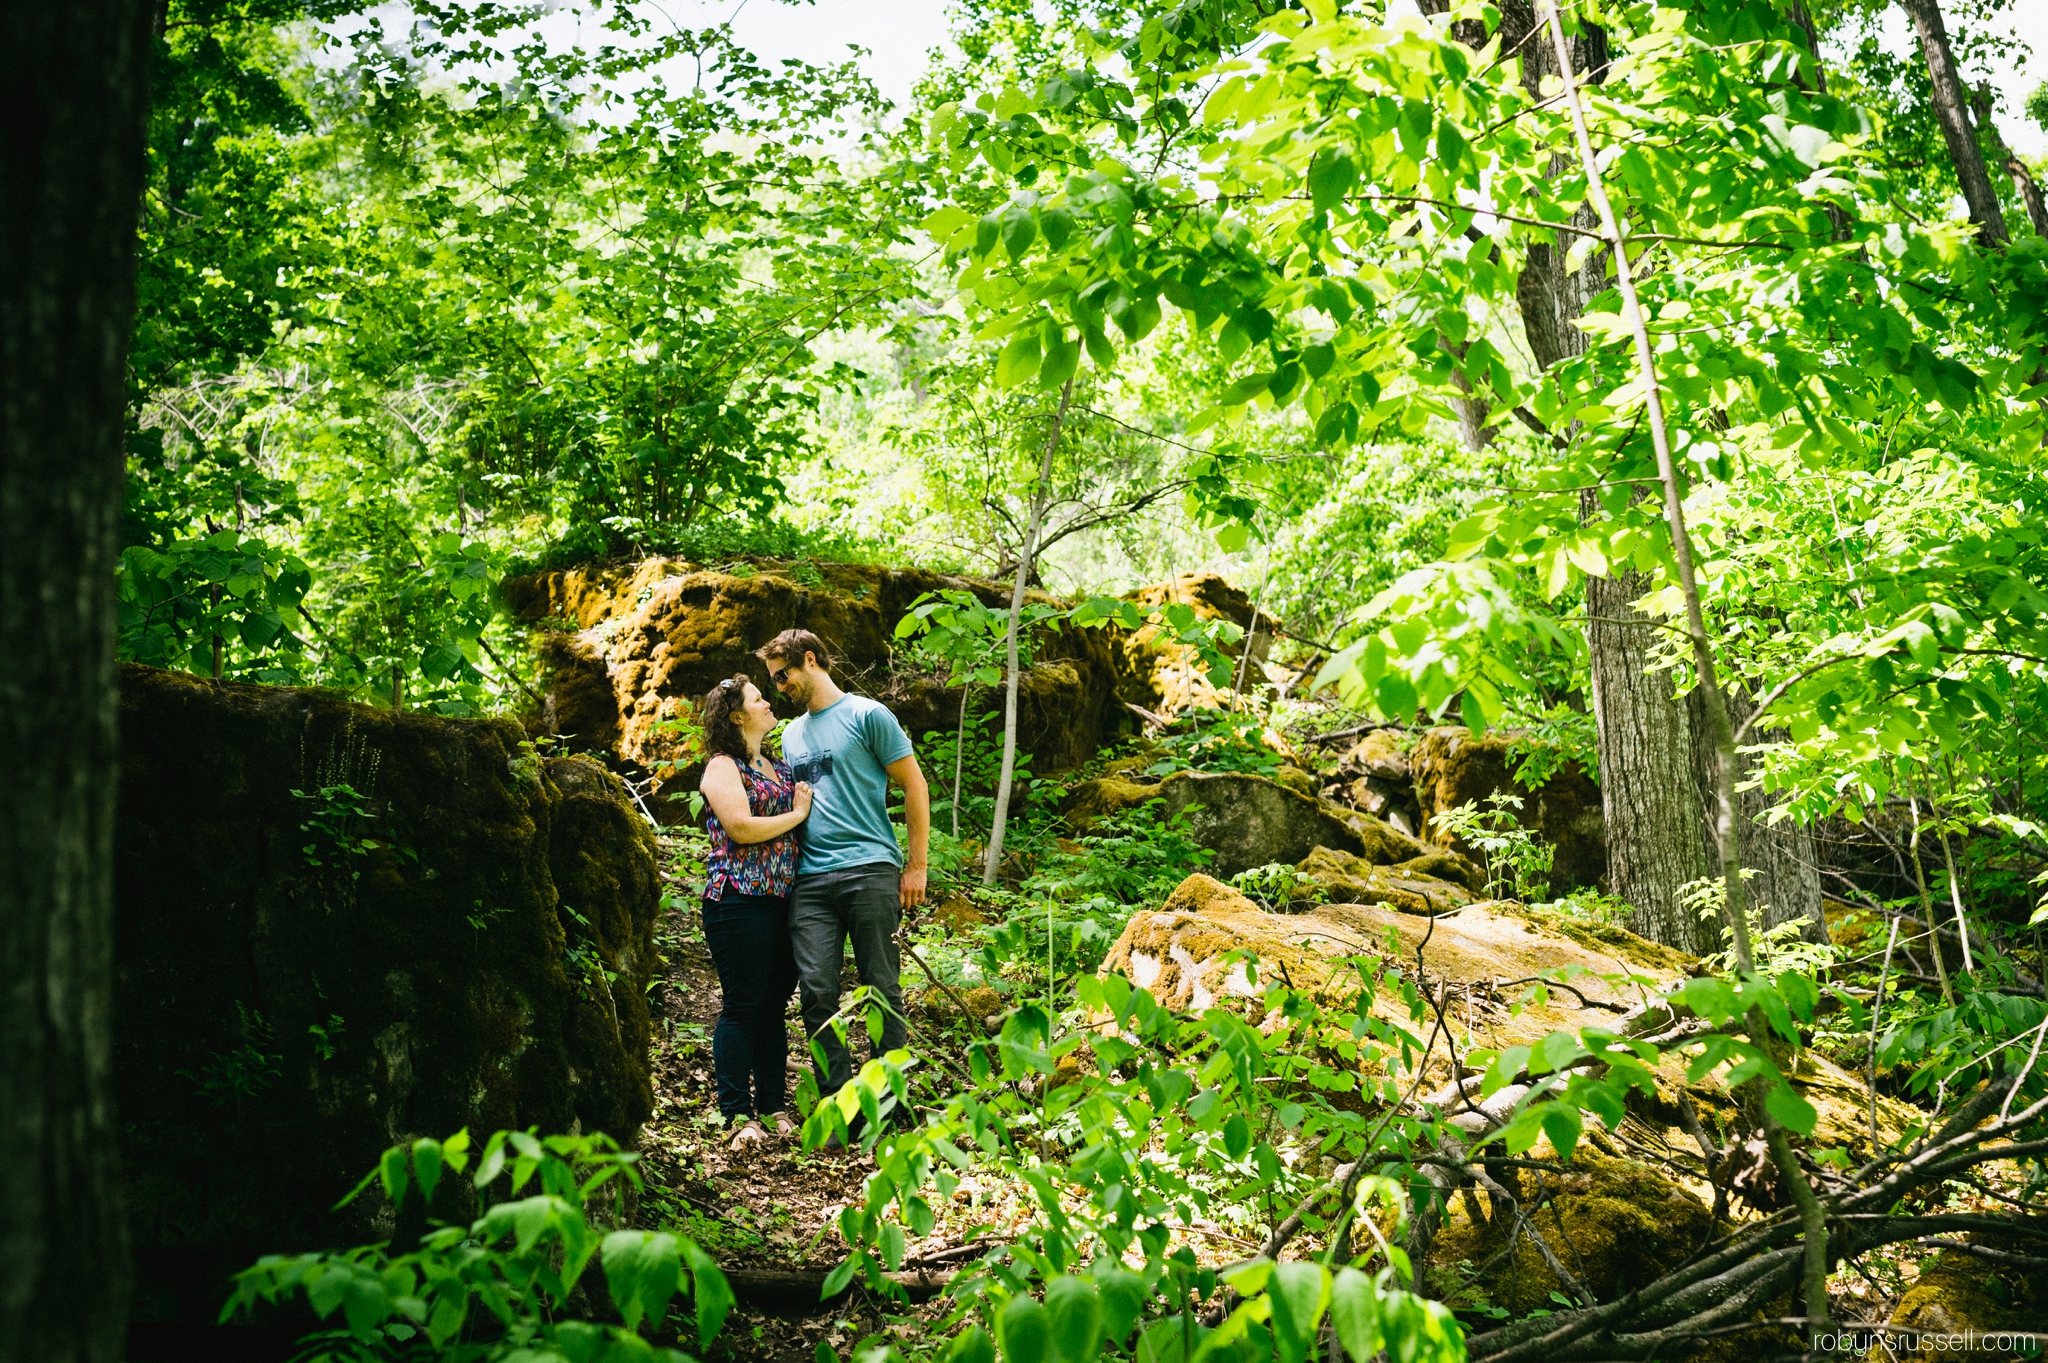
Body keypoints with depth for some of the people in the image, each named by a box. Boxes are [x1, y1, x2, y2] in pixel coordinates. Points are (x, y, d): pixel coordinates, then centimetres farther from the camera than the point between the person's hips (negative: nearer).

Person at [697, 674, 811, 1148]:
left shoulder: (778, 766, 20)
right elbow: (741, 828, -16)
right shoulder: (724, 767, -4)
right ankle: (738, 1114, 0)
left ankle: (773, 1106, 16)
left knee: (774, 1006, 9)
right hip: (739, 900, -7)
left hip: (783, 899, 7)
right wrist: (797, 814, -6)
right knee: (742, 1007, -5)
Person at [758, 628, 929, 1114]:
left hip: (869, 870, -5)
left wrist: (916, 865, -4)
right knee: (817, 991, -3)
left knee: (881, 988, -2)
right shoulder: (791, 734, 22)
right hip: (809, 879, 6)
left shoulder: (866, 715, 3)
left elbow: (915, 786, 1)